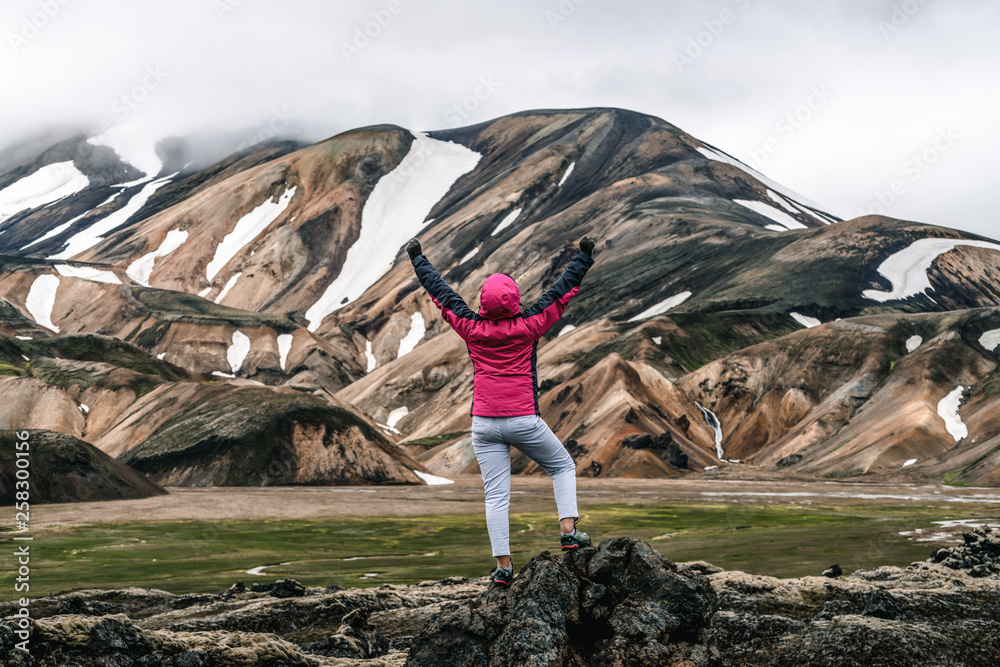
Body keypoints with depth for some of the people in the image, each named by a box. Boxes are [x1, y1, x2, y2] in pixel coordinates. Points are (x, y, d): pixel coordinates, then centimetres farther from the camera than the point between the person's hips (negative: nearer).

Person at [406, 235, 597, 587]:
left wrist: (418, 260, 23)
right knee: (563, 466, 19)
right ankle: (568, 529, 4)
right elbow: (562, 291, 1)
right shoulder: (528, 326, -6)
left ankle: (503, 565, -1)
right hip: (524, 421, -2)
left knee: (496, 496, 2)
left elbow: (441, 293, 11)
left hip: (483, 423, 2)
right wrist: (584, 257, 11)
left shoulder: (472, 329, 0)